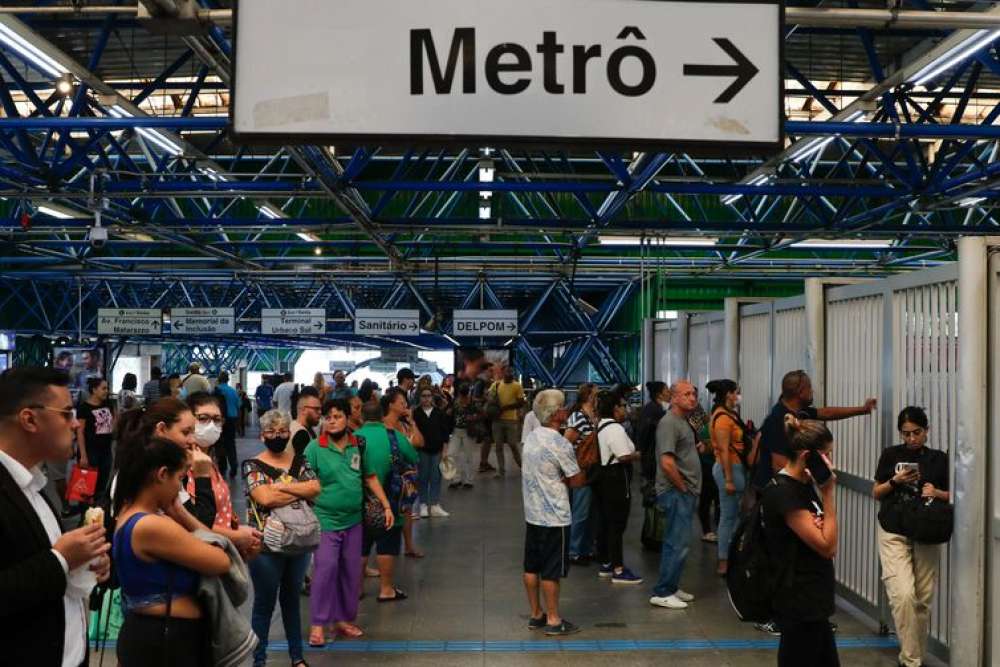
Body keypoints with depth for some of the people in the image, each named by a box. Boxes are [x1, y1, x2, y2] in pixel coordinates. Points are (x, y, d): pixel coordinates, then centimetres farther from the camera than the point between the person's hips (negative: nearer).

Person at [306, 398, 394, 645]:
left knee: (351, 571, 10)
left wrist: (386, 506, 7)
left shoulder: (358, 446, 3)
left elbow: (371, 478, 10)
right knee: (326, 569, -9)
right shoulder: (315, 448, -9)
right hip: (325, 520, -4)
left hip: (353, 520, 5)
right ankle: (317, 624, 2)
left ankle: (344, 619, 25)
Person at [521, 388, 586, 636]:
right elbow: (578, 480, -11)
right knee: (551, 571, 1)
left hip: (532, 513, 8)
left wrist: (561, 479, 3)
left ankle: (536, 615, 24)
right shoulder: (560, 444, -19)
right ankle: (553, 620, 9)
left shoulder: (531, 438, 6)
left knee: (532, 567, 13)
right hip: (554, 516, -8)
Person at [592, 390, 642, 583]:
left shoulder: (600, 426, 13)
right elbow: (624, 456, -22)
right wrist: (639, 454, -5)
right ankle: (618, 570, -1)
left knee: (605, 521, 16)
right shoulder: (615, 429, -17)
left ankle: (605, 564, 24)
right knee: (618, 524, -5)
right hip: (616, 480, -10)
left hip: (603, 476, 10)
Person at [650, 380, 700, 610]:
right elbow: (667, 463, -23)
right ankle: (662, 593, -1)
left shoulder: (683, 421, 16)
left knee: (676, 542, 15)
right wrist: (683, 488, -14)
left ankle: (671, 587, 24)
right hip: (676, 493, -10)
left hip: (686, 492, 10)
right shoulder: (669, 423, -15)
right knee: (677, 543, -7)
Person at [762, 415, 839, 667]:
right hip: (798, 606, -10)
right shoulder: (783, 493, -21)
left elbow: (829, 546, 7)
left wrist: (825, 491, -6)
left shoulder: (804, 485, 8)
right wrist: (828, 493, -18)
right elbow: (827, 546, -19)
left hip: (811, 603, 10)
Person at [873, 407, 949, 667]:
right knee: (903, 594, -17)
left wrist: (936, 493, -11)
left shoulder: (939, 458, 4)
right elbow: (876, 494, 6)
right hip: (894, 531, -2)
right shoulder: (890, 455, 2)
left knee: (923, 599, 7)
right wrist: (895, 481, -12)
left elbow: (951, 496, 10)